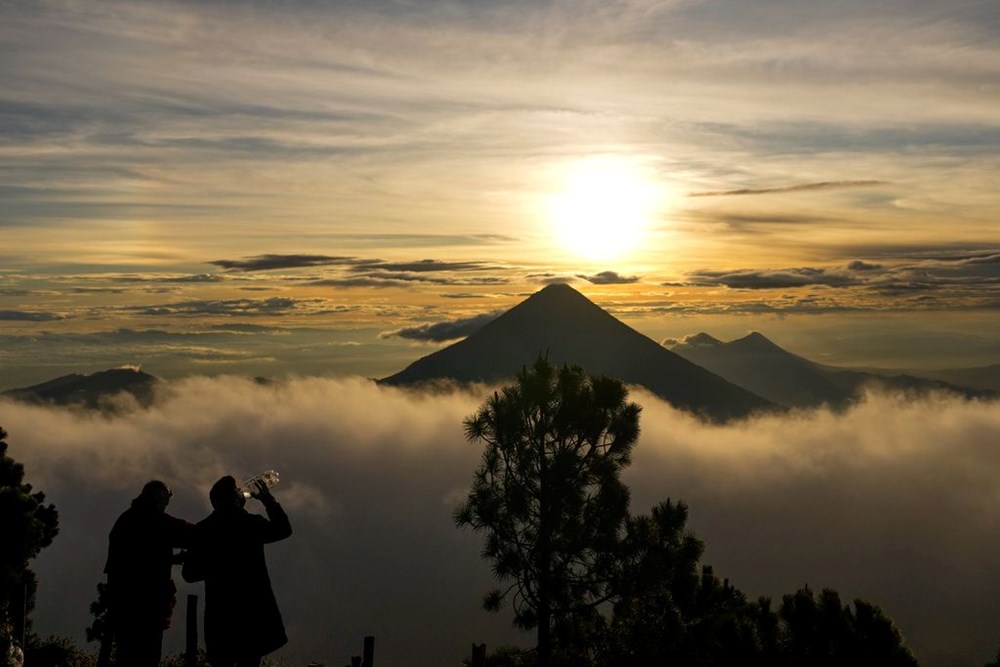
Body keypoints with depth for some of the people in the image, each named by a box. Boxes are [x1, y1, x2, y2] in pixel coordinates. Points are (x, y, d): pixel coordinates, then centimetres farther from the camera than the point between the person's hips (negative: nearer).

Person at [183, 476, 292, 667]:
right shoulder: (251, 524, -6)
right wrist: (268, 500, 19)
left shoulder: (203, 529, 0)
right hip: (251, 610, -2)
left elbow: (190, 573, 2)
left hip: (220, 613, 2)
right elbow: (283, 529, 13)